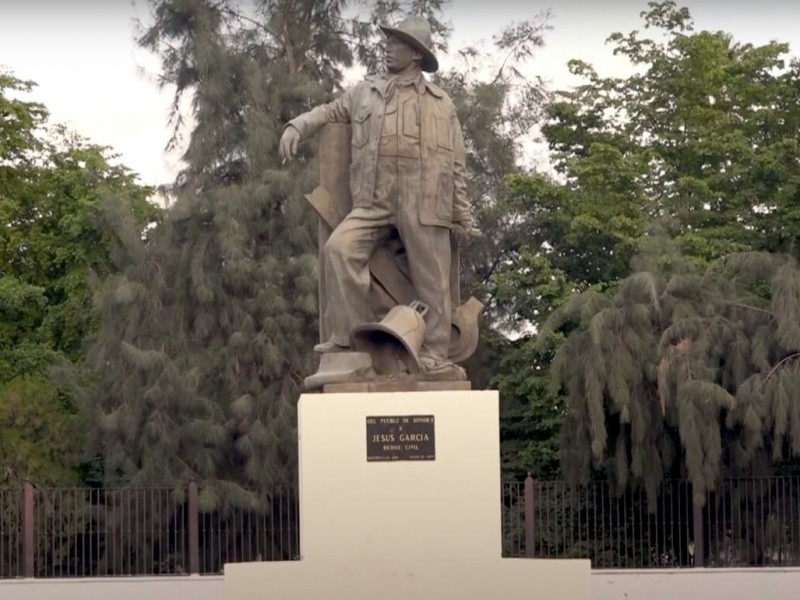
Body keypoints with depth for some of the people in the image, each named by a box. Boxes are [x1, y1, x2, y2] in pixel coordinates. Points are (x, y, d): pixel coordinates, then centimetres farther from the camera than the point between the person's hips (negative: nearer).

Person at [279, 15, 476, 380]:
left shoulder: (441, 103, 14)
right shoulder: (365, 92, 19)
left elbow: (455, 166, 12)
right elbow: (329, 112, 26)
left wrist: (463, 216, 7)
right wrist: (296, 127, 3)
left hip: (423, 206, -1)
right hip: (374, 203, 1)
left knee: (431, 281, -4)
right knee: (340, 248, -20)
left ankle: (434, 357, 1)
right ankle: (348, 336, -13)